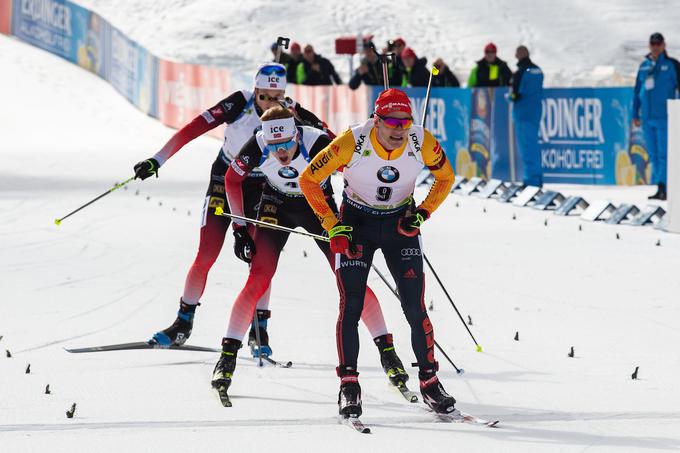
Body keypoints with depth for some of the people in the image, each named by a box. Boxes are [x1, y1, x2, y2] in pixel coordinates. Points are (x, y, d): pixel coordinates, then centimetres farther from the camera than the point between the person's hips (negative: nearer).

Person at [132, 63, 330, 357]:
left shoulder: (291, 113, -17)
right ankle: (183, 324, 9)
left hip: (262, 187, 1)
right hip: (225, 179, -1)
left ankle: (259, 331, 4)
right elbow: (194, 128, -24)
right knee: (206, 257, -5)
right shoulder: (239, 104, -22)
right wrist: (158, 160, -27)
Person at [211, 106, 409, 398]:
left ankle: (387, 350, 0)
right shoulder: (258, 147, -26)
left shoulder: (318, 143, -33)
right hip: (277, 205, 1)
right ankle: (228, 355, -4)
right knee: (258, 281, -12)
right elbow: (232, 179, -7)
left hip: (319, 204, -1)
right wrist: (240, 229, -7)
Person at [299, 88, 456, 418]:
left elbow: (445, 177, 2)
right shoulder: (352, 143, -26)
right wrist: (332, 226, -16)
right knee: (351, 306, -10)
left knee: (415, 309, -6)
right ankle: (349, 385, 0)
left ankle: (429, 381, 7)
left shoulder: (423, 143, -20)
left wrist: (423, 213, -10)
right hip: (356, 223, -1)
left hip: (400, 225, 1)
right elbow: (308, 180, -14)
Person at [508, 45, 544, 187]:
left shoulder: (520, 73, -15)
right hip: (537, 110, 7)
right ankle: (538, 178, 17)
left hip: (523, 112, -7)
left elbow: (515, 95, -15)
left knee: (526, 145, -3)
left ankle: (531, 179, -5)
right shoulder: (538, 71, 8)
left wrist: (508, 96, 6)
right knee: (534, 144, 15)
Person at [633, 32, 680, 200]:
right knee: (653, 154, 7)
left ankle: (661, 188, -16)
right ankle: (659, 186, 11)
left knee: (663, 153, -10)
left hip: (664, 117, -5)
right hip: (647, 117, 5)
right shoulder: (644, 66, 14)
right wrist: (635, 114, 15)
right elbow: (637, 90, 18)